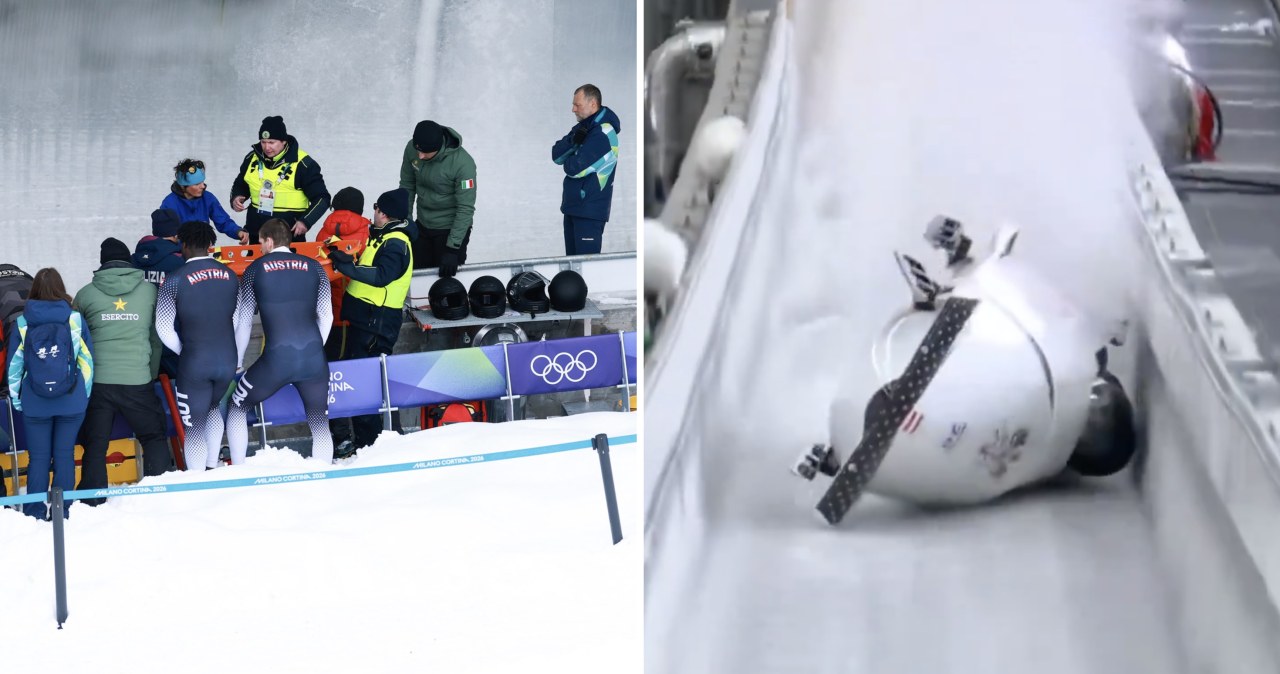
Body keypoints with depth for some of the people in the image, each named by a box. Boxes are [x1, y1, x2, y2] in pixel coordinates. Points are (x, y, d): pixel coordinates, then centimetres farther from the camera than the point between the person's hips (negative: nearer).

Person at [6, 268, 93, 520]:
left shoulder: (22, 323, -3)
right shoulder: (75, 319, -4)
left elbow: (14, 365, 1)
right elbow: (87, 360, 1)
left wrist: (16, 399, 11)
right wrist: (85, 394, 11)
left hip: (35, 404, 0)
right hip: (72, 403, 0)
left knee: (38, 457, 7)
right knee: (65, 455, 6)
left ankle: (35, 513, 9)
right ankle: (62, 510, 7)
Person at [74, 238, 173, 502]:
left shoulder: (86, 294, 3)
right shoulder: (149, 290, 3)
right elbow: (157, 337, 10)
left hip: (97, 381, 0)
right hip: (137, 380, 0)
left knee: (95, 444, 8)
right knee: (154, 437, 15)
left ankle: (92, 501, 6)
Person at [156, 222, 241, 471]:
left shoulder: (176, 280, -9)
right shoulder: (230, 276, 5)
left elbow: (163, 327, -6)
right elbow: (237, 321, 11)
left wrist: (183, 350, 8)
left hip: (194, 363, -5)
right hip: (227, 361, 5)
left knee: (194, 426, 4)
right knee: (213, 408, 28)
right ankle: (212, 466, 26)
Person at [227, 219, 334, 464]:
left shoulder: (255, 269, 6)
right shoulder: (314, 267, 10)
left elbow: (243, 322, 10)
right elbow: (326, 317, 11)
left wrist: (236, 363, 21)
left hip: (275, 360, -2)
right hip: (314, 359, 2)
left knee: (237, 407, 20)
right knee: (320, 425, 13)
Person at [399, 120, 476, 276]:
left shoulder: (463, 163, -29)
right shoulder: (411, 149, -14)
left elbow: (465, 209, -24)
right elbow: (407, 185, 3)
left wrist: (452, 249, -24)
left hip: (451, 228, -5)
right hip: (422, 226, 5)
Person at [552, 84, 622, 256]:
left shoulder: (603, 134, -16)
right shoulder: (583, 128, 13)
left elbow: (576, 168, -21)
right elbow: (556, 156, 6)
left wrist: (567, 162, 2)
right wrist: (573, 140, -12)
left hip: (590, 210, -9)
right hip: (573, 206, 9)